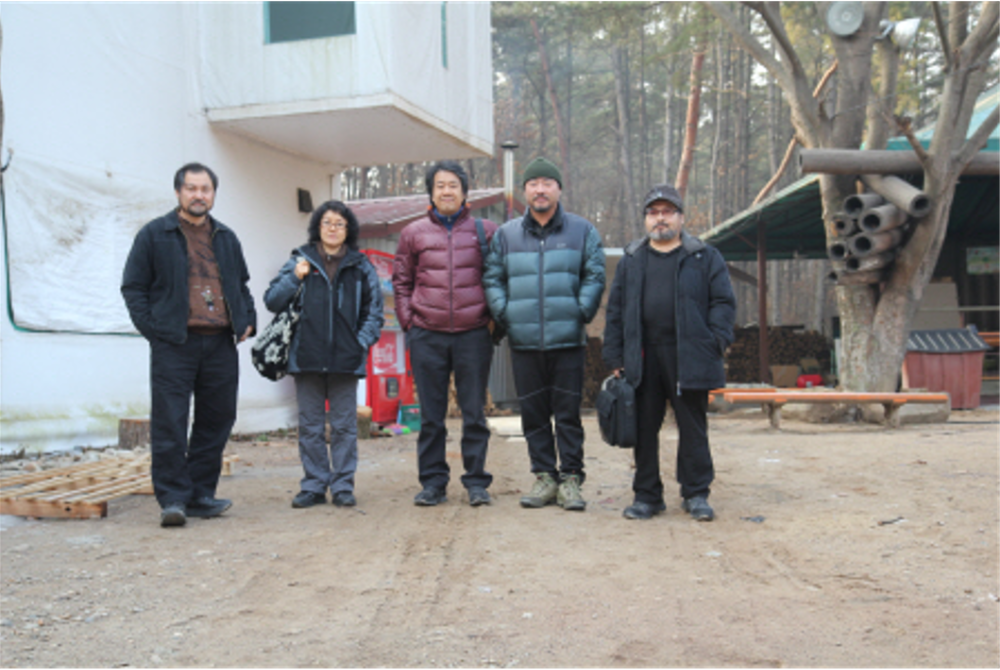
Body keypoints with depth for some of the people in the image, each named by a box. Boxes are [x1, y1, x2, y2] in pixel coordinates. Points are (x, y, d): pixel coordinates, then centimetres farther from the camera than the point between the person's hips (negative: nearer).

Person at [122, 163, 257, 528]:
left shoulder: (226, 238, 18)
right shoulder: (154, 234, 4)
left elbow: (241, 285, 26)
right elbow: (133, 286, 2)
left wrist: (248, 320, 11)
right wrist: (152, 327, -9)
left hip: (220, 344, 5)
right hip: (174, 344, -4)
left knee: (216, 420, 7)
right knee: (169, 424, -5)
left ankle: (201, 495, 17)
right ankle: (173, 499, 2)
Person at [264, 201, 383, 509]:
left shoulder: (361, 266, 9)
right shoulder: (299, 261, 8)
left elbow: (374, 311, 11)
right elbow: (272, 301, 5)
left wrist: (362, 342, -1)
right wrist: (294, 278, -9)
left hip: (346, 360, 0)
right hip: (307, 357, 0)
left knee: (344, 425, 4)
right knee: (310, 426, 6)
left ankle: (343, 486, 12)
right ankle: (313, 486, 15)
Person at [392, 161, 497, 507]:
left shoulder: (485, 230, 6)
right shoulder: (413, 233, 9)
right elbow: (401, 281, 13)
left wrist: (492, 318, 2)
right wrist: (408, 322, 4)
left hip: (473, 334, -1)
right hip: (426, 336, 1)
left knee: (474, 413, 3)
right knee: (430, 415, 7)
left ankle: (477, 481, 13)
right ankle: (433, 482, 16)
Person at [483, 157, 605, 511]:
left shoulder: (582, 230, 6)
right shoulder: (505, 234, 11)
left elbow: (595, 277, 4)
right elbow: (492, 279, 12)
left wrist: (581, 313, -7)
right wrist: (504, 313, -1)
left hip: (568, 340, -2)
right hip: (523, 341, 2)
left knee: (568, 412, 1)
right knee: (533, 413, 6)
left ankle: (570, 478, 9)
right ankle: (544, 476, 16)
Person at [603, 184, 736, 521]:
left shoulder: (705, 258, 8)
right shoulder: (631, 260, 15)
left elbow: (723, 302, 5)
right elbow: (615, 310, 13)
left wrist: (716, 342, -9)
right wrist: (615, 357, 6)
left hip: (688, 357, -2)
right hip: (642, 358, 2)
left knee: (693, 428, 4)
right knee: (644, 428, 6)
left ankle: (696, 494, 15)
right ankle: (647, 494, 16)